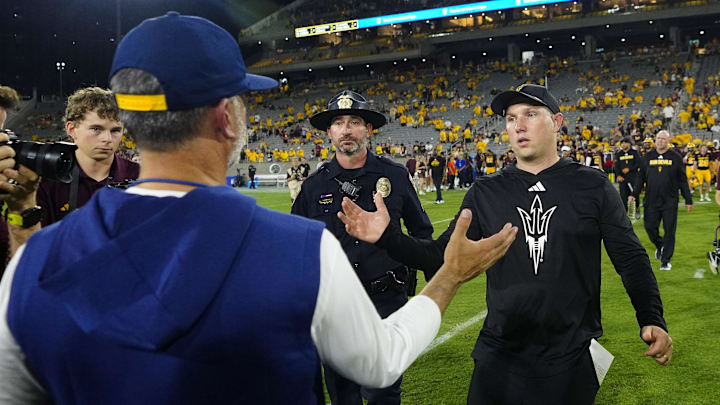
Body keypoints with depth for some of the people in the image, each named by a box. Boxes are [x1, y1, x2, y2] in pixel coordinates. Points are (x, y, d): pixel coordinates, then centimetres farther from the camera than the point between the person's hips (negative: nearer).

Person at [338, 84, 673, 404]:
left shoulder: (592, 186, -2)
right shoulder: (485, 193, 2)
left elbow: (631, 259, 1)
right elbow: (442, 256, 1)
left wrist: (652, 320, -12)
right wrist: (387, 237, -13)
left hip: (573, 359, -1)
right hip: (499, 358, 1)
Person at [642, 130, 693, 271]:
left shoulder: (675, 157, 3)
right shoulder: (648, 157, 7)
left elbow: (683, 181, 5)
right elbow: (641, 178, 10)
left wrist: (688, 200, 4)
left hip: (670, 201, -1)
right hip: (651, 201, 2)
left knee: (669, 231, 1)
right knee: (650, 227, 3)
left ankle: (666, 260, 11)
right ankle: (659, 246, 34)